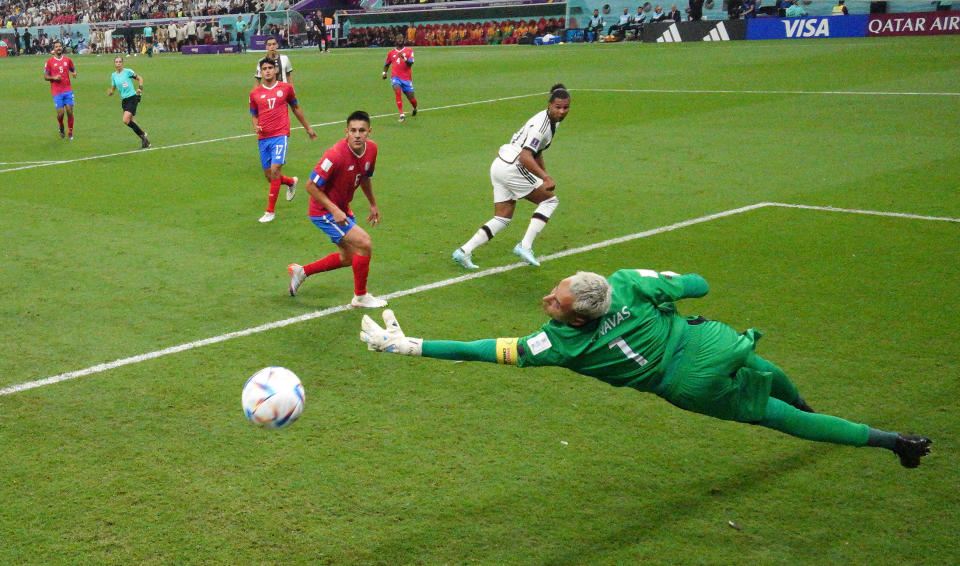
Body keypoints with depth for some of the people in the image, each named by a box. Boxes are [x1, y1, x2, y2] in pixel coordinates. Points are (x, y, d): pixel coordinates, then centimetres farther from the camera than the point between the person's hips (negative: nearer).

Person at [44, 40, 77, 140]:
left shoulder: (67, 59, 8)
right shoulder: (49, 61, 0)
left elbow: (73, 69, 21)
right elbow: (45, 77, 4)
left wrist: (74, 73, -3)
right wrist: (54, 78, -16)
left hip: (68, 90, 2)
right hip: (57, 91, -2)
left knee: (70, 112, -4)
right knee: (60, 113, -7)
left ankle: (70, 133, 9)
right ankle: (61, 128, 24)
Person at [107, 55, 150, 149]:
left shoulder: (128, 71, -6)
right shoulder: (113, 75, 9)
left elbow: (140, 78, 5)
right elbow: (113, 89, 15)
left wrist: (140, 88, -10)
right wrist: (110, 93, -7)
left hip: (133, 98, -6)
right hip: (124, 100, 6)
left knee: (126, 120, -20)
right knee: (130, 122, 4)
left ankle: (142, 134, -2)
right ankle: (145, 141, 13)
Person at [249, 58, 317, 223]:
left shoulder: (286, 88, 5)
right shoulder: (255, 93, 8)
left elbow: (296, 108, 19)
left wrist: (308, 128, 25)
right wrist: (255, 126, -3)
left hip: (281, 135, -3)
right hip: (263, 138, 3)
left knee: (275, 170, -18)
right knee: (269, 176, 7)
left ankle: (270, 211, -11)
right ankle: (291, 182, 41)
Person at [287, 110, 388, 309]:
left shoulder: (371, 148, -6)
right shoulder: (336, 155, -30)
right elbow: (311, 186, -24)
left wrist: (373, 204, 18)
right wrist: (334, 210, -26)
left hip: (342, 209, 9)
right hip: (323, 211, -9)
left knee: (349, 257, 18)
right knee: (364, 243, -17)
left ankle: (301, 271, 36)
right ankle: (360, 297, 1)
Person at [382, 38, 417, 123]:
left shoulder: (409, 51, 5)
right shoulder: (391, 52, 12)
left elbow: (410, 63, -8)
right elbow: (387, 64, 27)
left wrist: (404, 58, -25)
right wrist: (384, 72, 10)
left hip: (406, 78, 0)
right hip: (395, 77, 0)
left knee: (411, 98, 3)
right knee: (397, 91, -28)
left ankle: (415, 109, 40)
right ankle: (402, 115, -31)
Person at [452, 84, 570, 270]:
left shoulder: (551, 121, 12)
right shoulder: (541, 125, -20)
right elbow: (525, 157, -31)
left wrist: (545, 176, 31)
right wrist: (546, 178, -39)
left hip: (500, 166, 9)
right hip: (511, 168, -9)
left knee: (502, 219, 11)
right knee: (550, 200, 0)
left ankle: (464, 251, 4)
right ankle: (525, 246, -3)